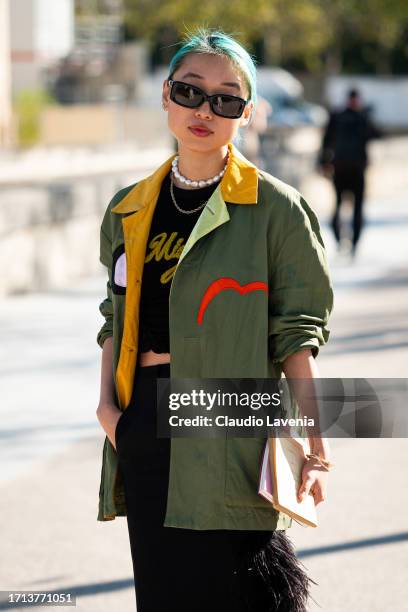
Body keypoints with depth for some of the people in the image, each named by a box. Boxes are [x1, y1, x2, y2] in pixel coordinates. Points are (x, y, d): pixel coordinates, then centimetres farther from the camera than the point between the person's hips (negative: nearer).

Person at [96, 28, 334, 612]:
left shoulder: (274, 208, -3)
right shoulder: (129, 211, 12)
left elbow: (295, 333, -4)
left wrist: (315, 446, -10)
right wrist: (107, 403, 5)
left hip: (229, 432, -5)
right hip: (144, 427, 5)